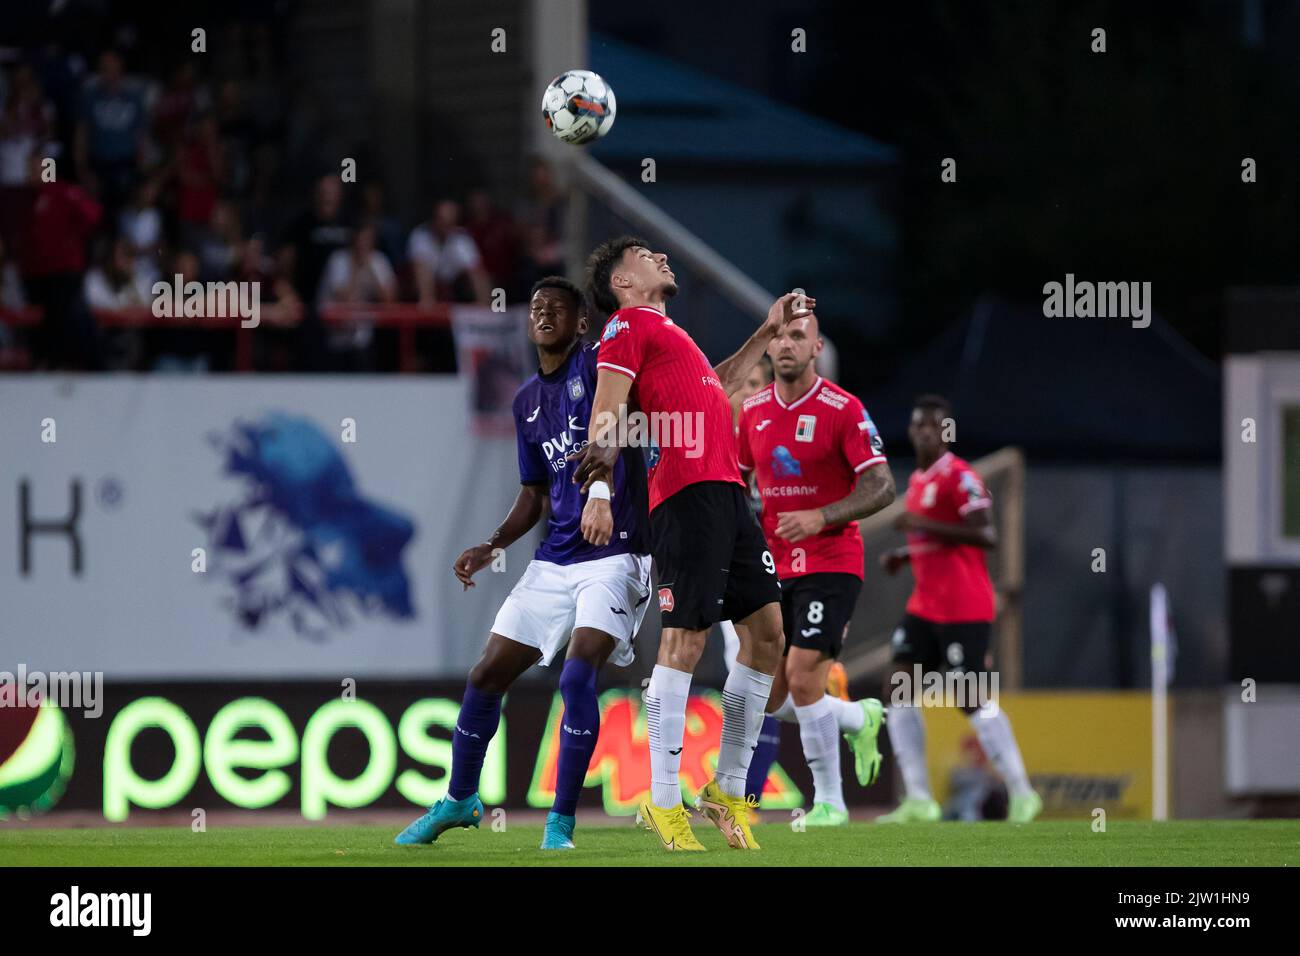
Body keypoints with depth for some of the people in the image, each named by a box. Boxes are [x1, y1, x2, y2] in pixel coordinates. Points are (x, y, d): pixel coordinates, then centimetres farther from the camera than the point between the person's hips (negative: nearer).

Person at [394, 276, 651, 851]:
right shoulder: (527, 401, 14)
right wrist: (492, 547, 7)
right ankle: (459, 801, 27)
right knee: (486, 677, 6)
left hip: (614, 555, -7)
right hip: (554, 561, 7)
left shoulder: (597, 365, -7)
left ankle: (561, 820, -13)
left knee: (578, 674, -23)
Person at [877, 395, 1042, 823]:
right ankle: (918, 800, 0)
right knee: (901, 689, -1)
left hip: (962, 608, -9)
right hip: (925, 607, 9)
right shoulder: (918, 480, 16)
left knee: (969, 699, -8)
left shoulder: (959, 477, -12)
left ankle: (1021, 793, 2)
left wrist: (925, 526, -26)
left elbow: (985, 536, -22)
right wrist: (902, 556, 11)